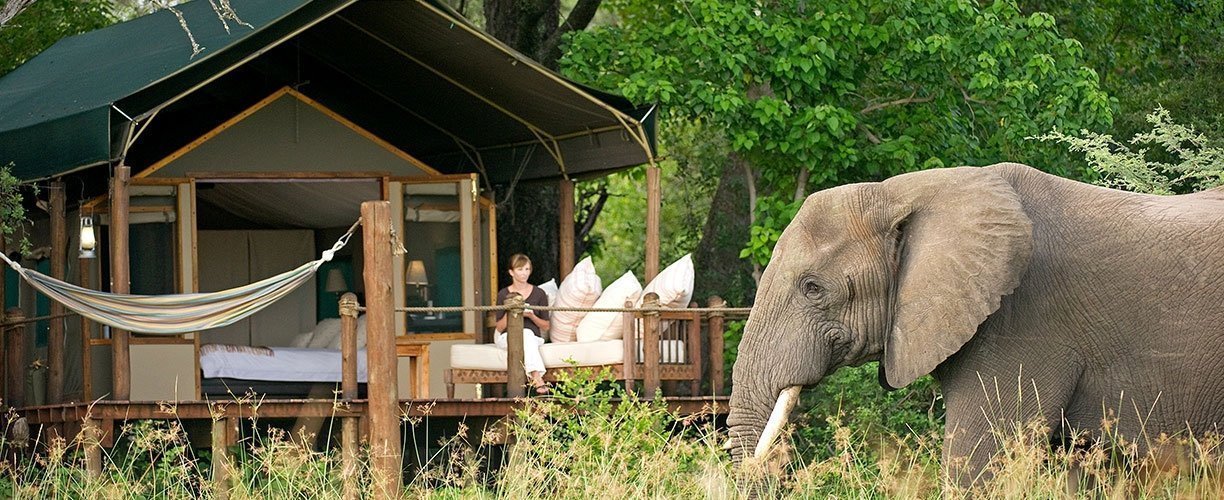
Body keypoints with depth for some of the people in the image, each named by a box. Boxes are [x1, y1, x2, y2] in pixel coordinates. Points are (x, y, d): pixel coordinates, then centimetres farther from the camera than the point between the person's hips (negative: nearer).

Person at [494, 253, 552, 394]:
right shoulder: (503, 294, 6)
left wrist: (531, 316, -10)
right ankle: (538, 379, -54)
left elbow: (546, 326, 9)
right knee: (526, 333, -36)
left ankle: (535, 379, -54)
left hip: (533, 337, 1)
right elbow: (500, 327, 5)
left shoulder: (539, 294, 8)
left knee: (527, 333, -37)